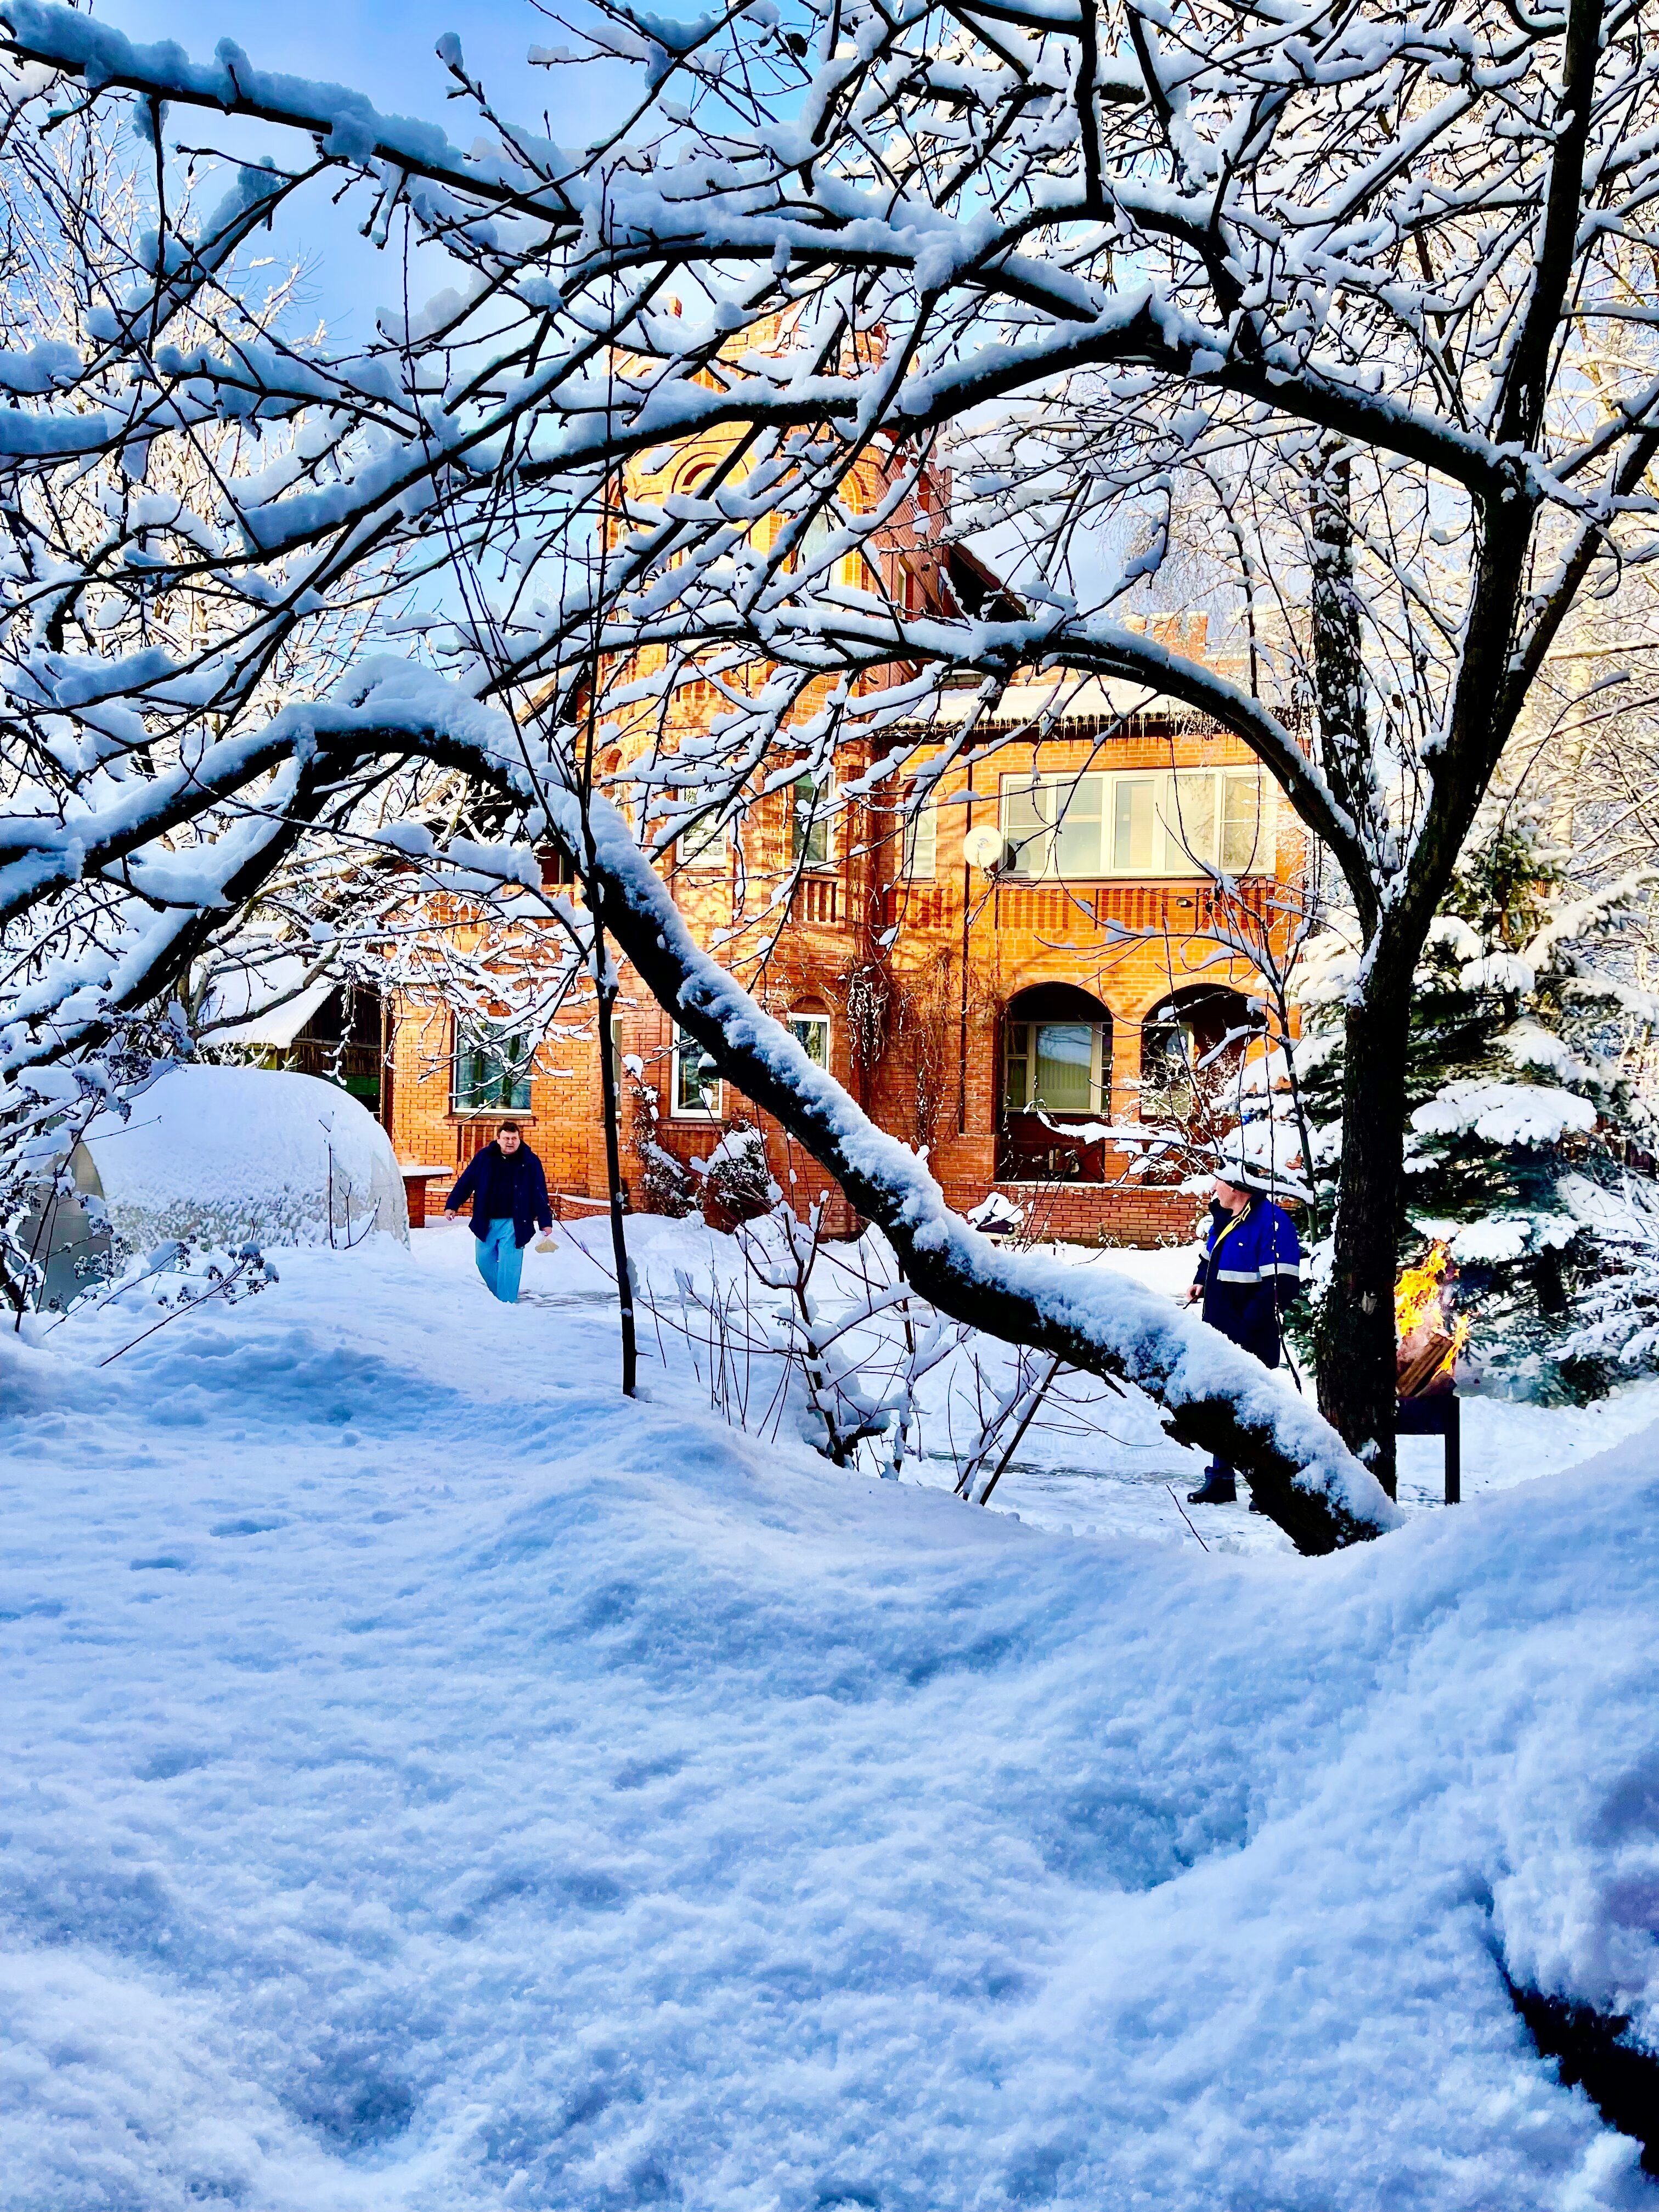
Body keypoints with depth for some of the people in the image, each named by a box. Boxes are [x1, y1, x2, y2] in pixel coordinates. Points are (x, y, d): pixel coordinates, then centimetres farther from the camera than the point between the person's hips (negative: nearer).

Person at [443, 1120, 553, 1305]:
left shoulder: (530, 1161, -3)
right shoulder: (484, 1157, 1)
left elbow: (539, 1193, -2)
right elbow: (466, 1182, 5)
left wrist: (545, 1221, -5)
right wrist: (452, 1205, -1)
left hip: (514, 1223, -3)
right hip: (485, 1222, 3)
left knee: (508, 1264, -7)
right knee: (484, 1260, 10)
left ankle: (507, 1302, -1)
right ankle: (496, 1295, 30)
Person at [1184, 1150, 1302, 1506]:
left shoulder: (1272, 1222, -17)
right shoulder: (1223, 1218, 12)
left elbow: (1282, 1286, -22)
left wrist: (1247, 1330, -23)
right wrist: (1201, 1282, 11)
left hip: (1250, 1343, -9)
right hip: (1220, 1337, 9)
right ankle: (1221, 1480, 25)